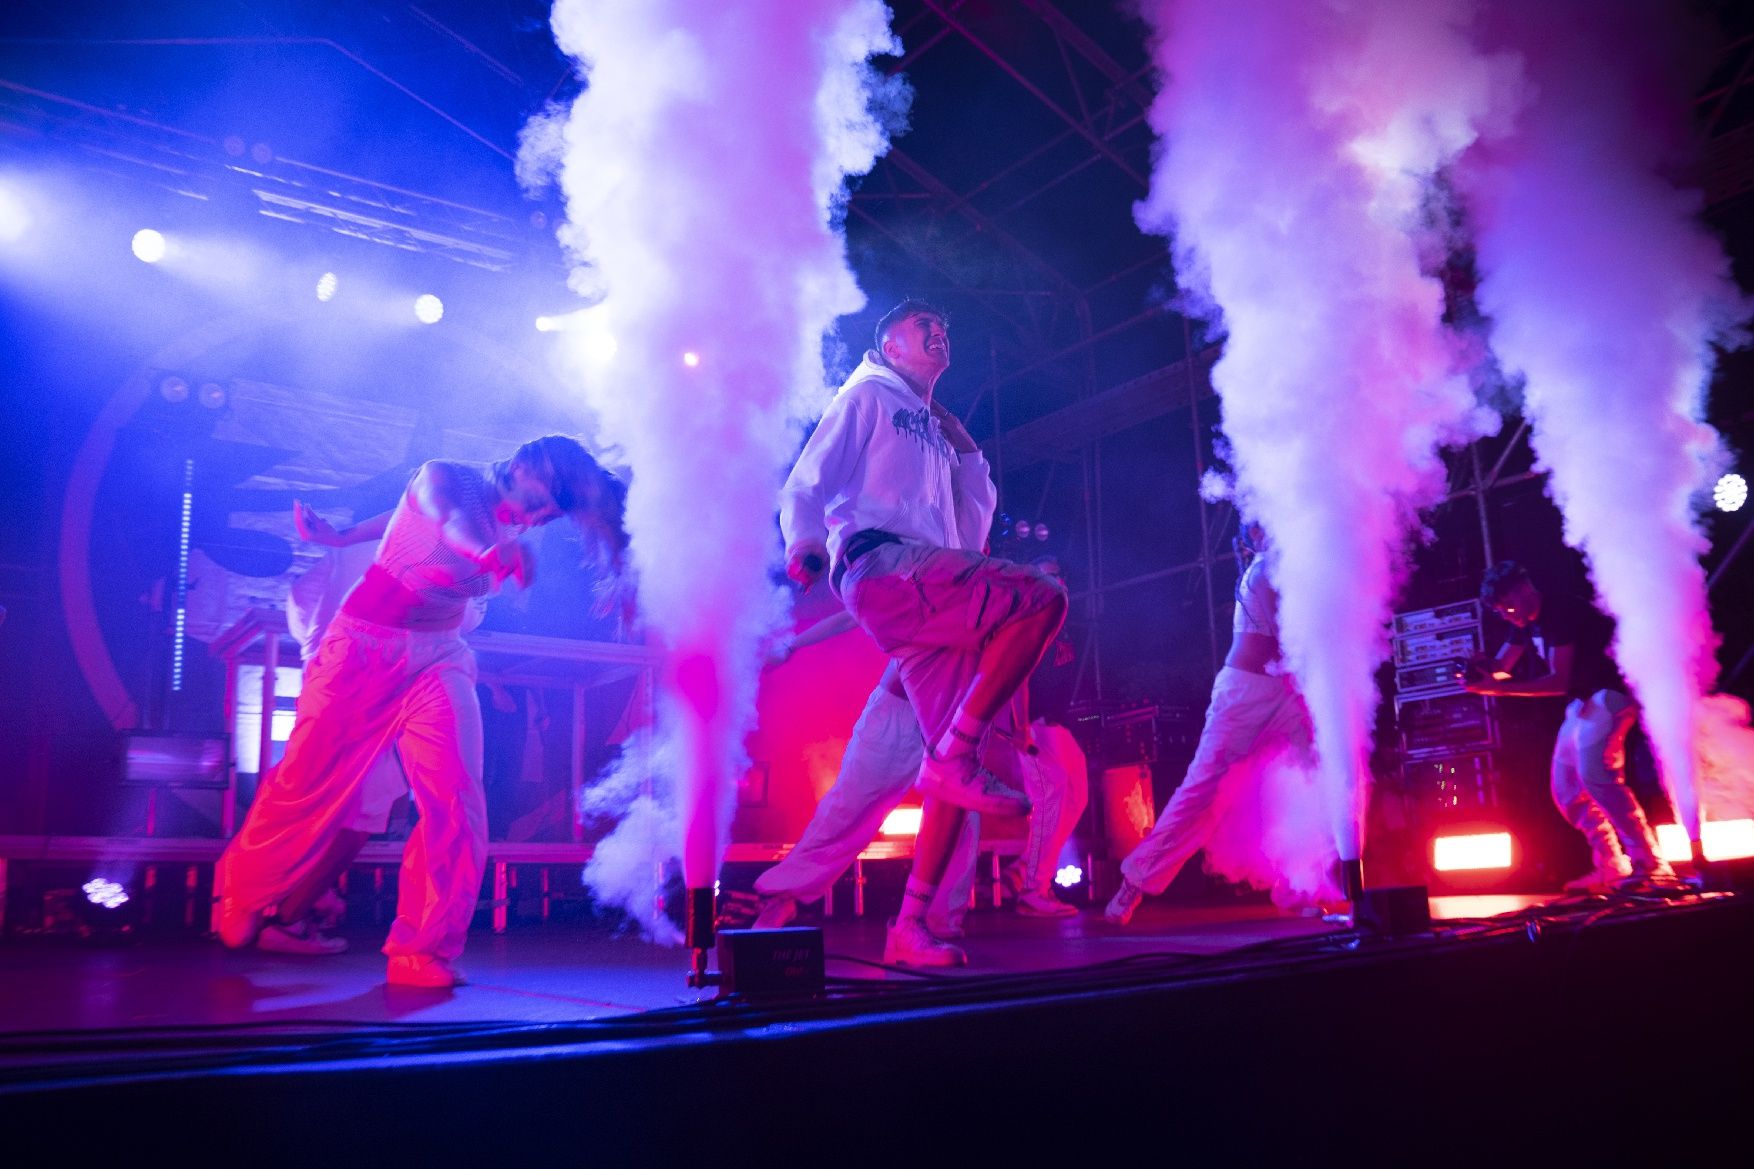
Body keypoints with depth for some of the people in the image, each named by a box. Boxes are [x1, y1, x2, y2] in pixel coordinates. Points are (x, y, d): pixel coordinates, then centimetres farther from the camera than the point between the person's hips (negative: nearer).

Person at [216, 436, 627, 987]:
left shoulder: (510, 524, 12)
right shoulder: (443, 478, -3)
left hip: (441, 658, 5)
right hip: (367, 644, -4)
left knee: (456, 803, -12)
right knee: (311, 785, 2)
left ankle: (422, 951, -3)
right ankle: (239, 903, 29)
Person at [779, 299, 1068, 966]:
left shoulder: (934, 435, 34)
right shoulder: (866, 398, 14)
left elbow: (973, 534, 30)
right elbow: (806, 484, 3)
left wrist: (966, 452, 25)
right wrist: (804, 541, -14)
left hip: (928, 598, 7)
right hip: (884, 564, -7)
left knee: (956, 763, -4)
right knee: (1042, 596, -27)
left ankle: (910, 929, -2)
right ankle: (955, 759, -26)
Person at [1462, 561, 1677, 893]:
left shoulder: (1561, 611, -19)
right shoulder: (1525, 622, 9)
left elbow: (1559, 681, -23)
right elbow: (1501, 666, 10)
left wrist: (1501, 688, -29)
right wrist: (1481, 669, -13)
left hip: (1608, 693, -10)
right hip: (1581, 701, 10)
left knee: (1594, 774, -25)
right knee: (1567, 788, 6)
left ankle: (1650, 865, -24)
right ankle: (1611, 867, 9)